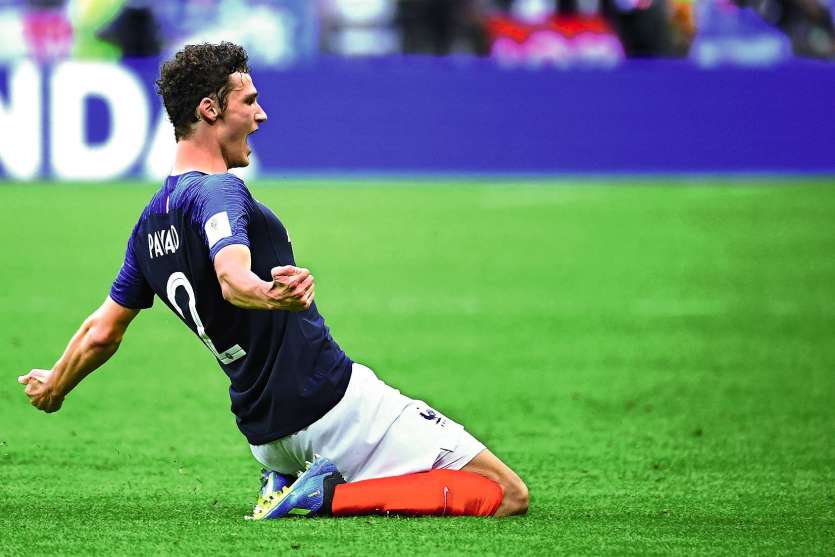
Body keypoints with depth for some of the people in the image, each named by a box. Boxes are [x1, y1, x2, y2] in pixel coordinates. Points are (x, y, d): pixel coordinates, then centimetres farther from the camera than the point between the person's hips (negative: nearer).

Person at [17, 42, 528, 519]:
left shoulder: (151, 223, 10)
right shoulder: (219, 192, -15)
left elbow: (102, 332, 18)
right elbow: (232, 277, -35)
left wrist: (53, 388, 36)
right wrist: (271, 295, -57)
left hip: (265, 433, 9)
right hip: (334, 406, -9)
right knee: (508, 495, -11)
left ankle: (287, 483, 15)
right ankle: (332, 497, -16)